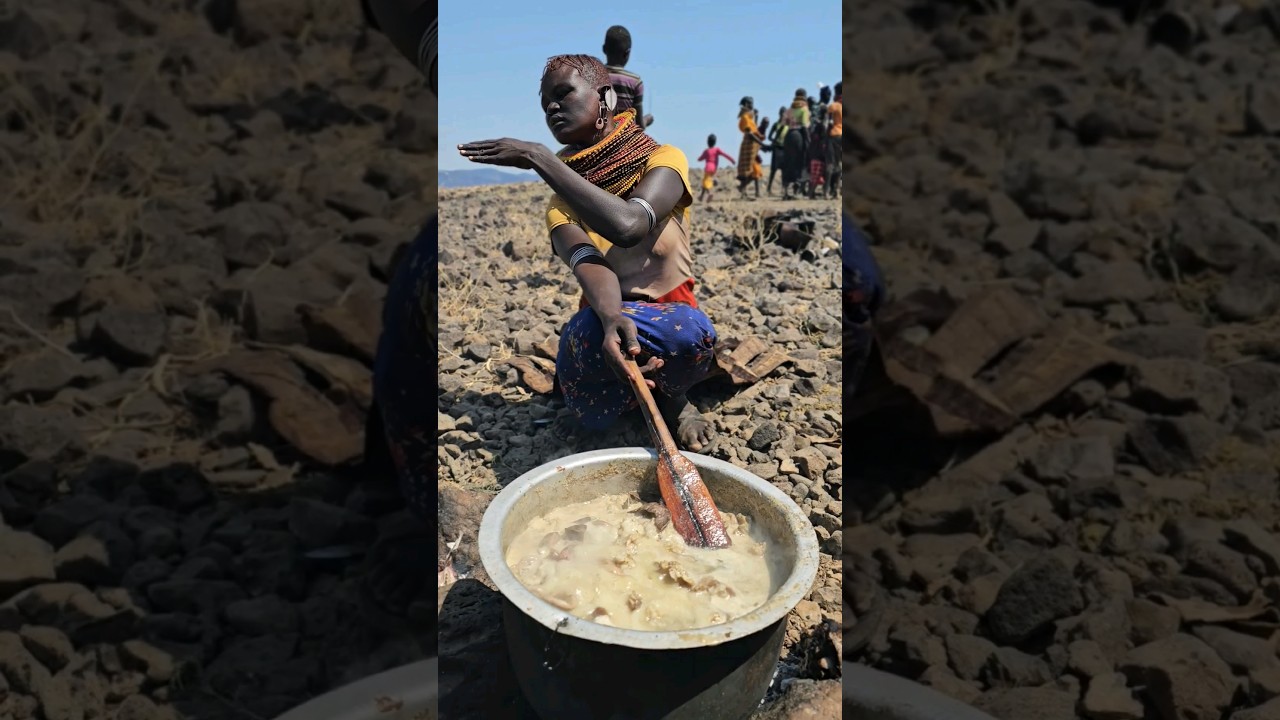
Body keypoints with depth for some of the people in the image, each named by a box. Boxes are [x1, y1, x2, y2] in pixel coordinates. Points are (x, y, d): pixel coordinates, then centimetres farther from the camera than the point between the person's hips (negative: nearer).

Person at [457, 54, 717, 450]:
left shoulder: (663, 159, -8)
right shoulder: (561, 203, 0)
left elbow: (627, 225, -30)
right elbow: (589, 265, -22)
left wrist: (538, 157, -27)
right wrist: (612, 318, -45)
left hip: (673, 317, -1)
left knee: (690, 333, -38)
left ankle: (672, 395, -1)